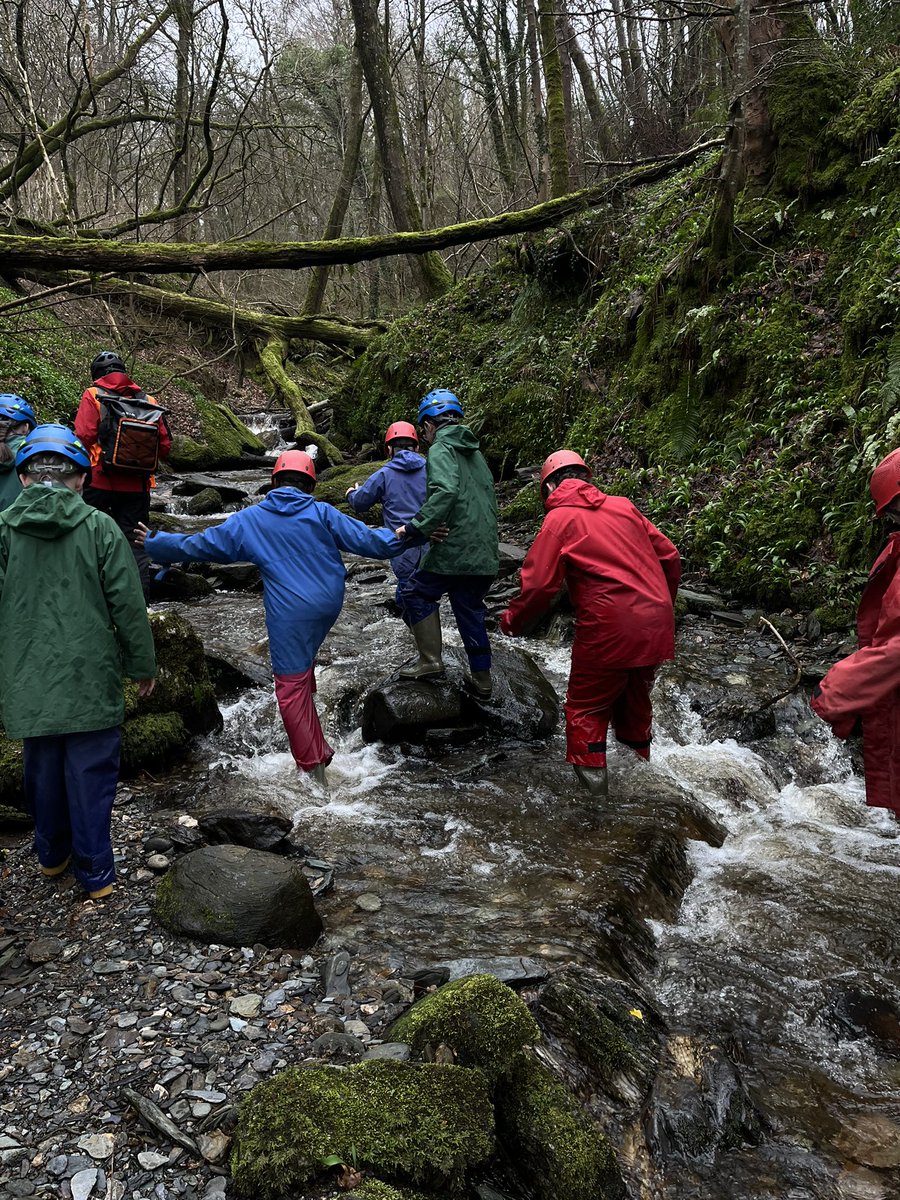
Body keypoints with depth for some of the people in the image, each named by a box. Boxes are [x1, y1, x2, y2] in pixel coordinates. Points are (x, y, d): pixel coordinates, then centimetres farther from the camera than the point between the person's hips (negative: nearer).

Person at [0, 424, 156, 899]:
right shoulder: (99, 527, -8)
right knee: (90, 772, 8)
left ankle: (52, 853, 37)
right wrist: (142, 666, 5)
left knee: (43, 768, 19)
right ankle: (95, 872, 17)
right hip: (91, 679, -2)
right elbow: (128, 605, -7)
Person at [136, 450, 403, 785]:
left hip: (290, 615, -3)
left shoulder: (250, 520, 3)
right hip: (330, 605, 3)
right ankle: (318, 751, 25)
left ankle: (312, 766, 8)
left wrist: (154, 543, 23)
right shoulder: (322, 513, 1)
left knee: (291, 688, 6)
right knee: (303, 662, 25)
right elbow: (364, 539, -1)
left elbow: (200, 544, 8)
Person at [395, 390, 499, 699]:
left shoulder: (441, 449, -7)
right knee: (470, 609, 17)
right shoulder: (475, 452, 20)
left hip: (455, 548, -8)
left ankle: (430, 661, 7)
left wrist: (416, 528, -24)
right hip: (486, 553, 8)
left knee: (418, 593, 11)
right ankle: (481, 679, 23)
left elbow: (445, 491, -26)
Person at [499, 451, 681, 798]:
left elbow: (539, 584, -9)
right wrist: (663, 605, 28)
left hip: (610, 631, -6)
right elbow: (670, 558, 13)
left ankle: (594, 789, 6)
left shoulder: (560, 518, -3)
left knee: (585, 710, 8)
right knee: (634, 704, 22)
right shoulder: (623, 506, 12)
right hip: (656, 627, 6)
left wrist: (512, 622, 7)